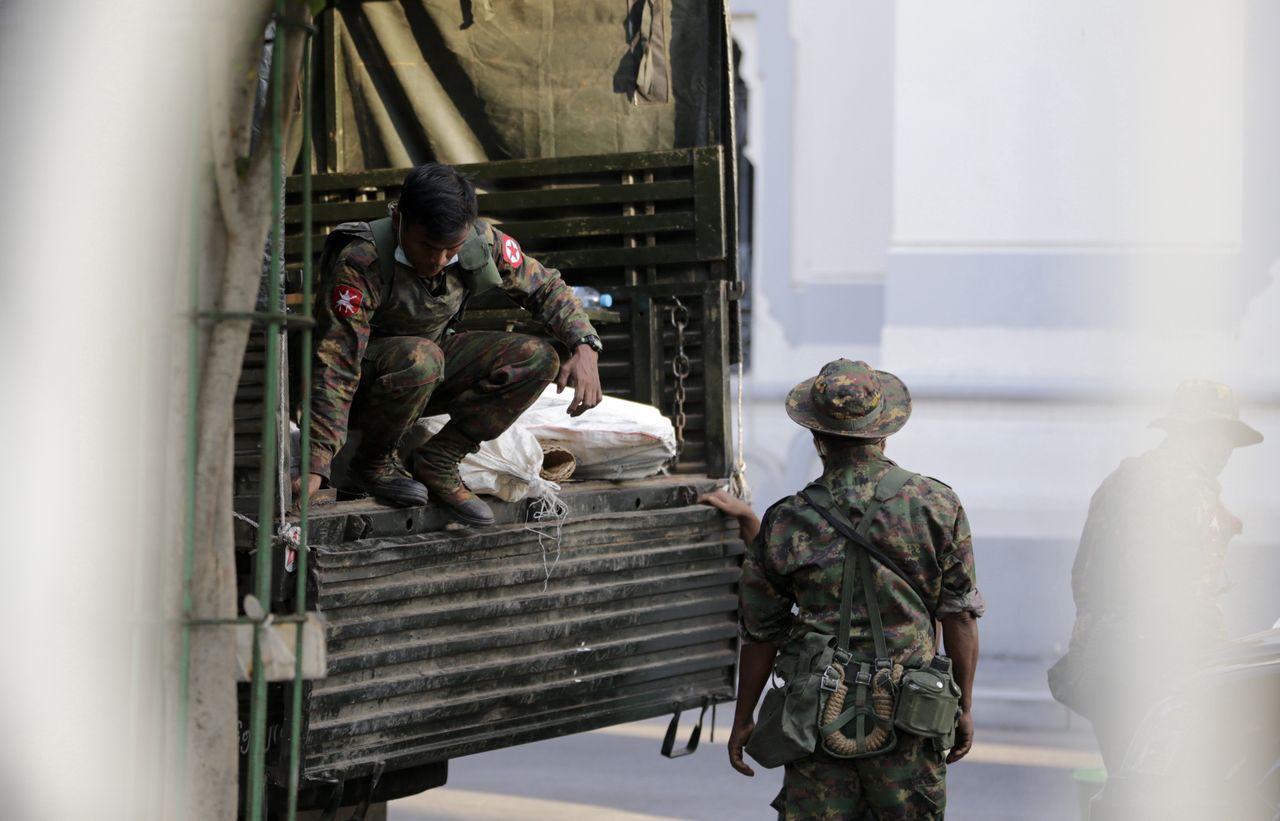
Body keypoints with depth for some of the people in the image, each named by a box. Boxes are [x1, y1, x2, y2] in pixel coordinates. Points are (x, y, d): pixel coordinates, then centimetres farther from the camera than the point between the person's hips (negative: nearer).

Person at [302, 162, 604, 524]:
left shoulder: (483, 243, -16)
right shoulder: (359, 263, -32)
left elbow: (544, 287, 1)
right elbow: (335, 368, -36)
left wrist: (585, 348, -17)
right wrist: (315, 470, -43)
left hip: (430, 378, 6)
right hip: (362, 388, -6)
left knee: (539, 360, -14)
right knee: (420, 358, -38)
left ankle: (437, 462, -8)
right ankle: (373, 463, -12)